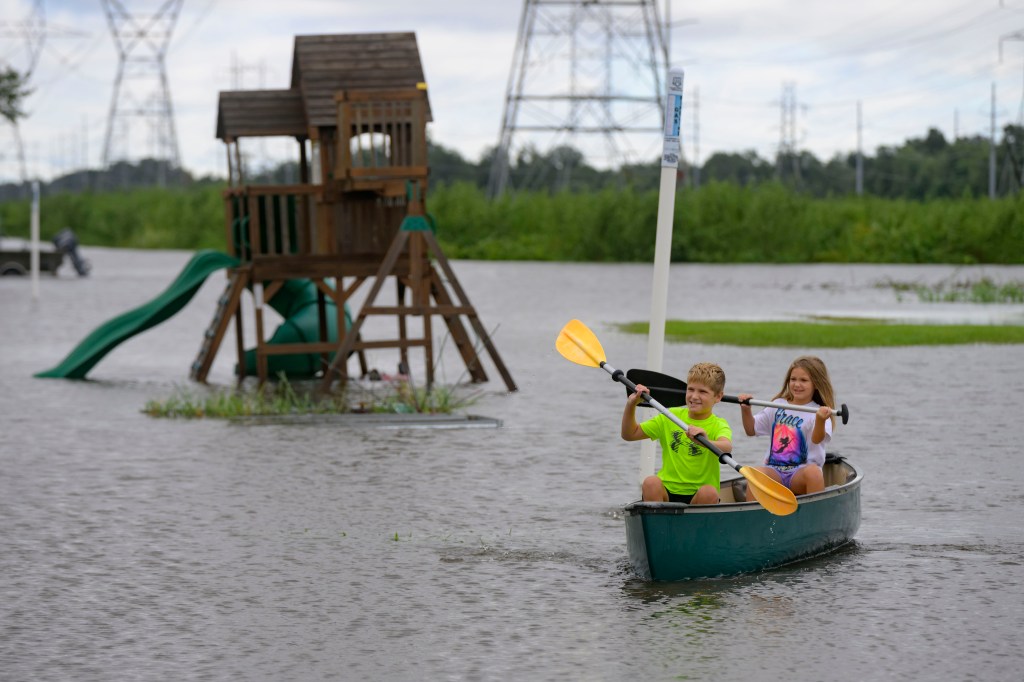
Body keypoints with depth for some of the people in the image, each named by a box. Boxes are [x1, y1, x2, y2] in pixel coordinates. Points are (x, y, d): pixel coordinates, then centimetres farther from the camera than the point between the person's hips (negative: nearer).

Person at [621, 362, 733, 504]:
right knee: (651, 482, -29)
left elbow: (727, 447, -29)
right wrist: (631, 405, -1)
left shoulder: (718, 425, -3)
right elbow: (630, 434, 15)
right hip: (667, 493, 2)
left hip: (697, 496, -2)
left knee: (709, 492, -33)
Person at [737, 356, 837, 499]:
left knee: (813, 471, -36)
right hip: (774, 471, 3)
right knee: (755, 472, -29)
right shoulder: (777, 406, 15)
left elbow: (817, 439, -21)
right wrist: (746, 409, 3)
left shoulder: (816, 412, -1)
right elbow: (752, 430, 21)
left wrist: (820, 421, -42)